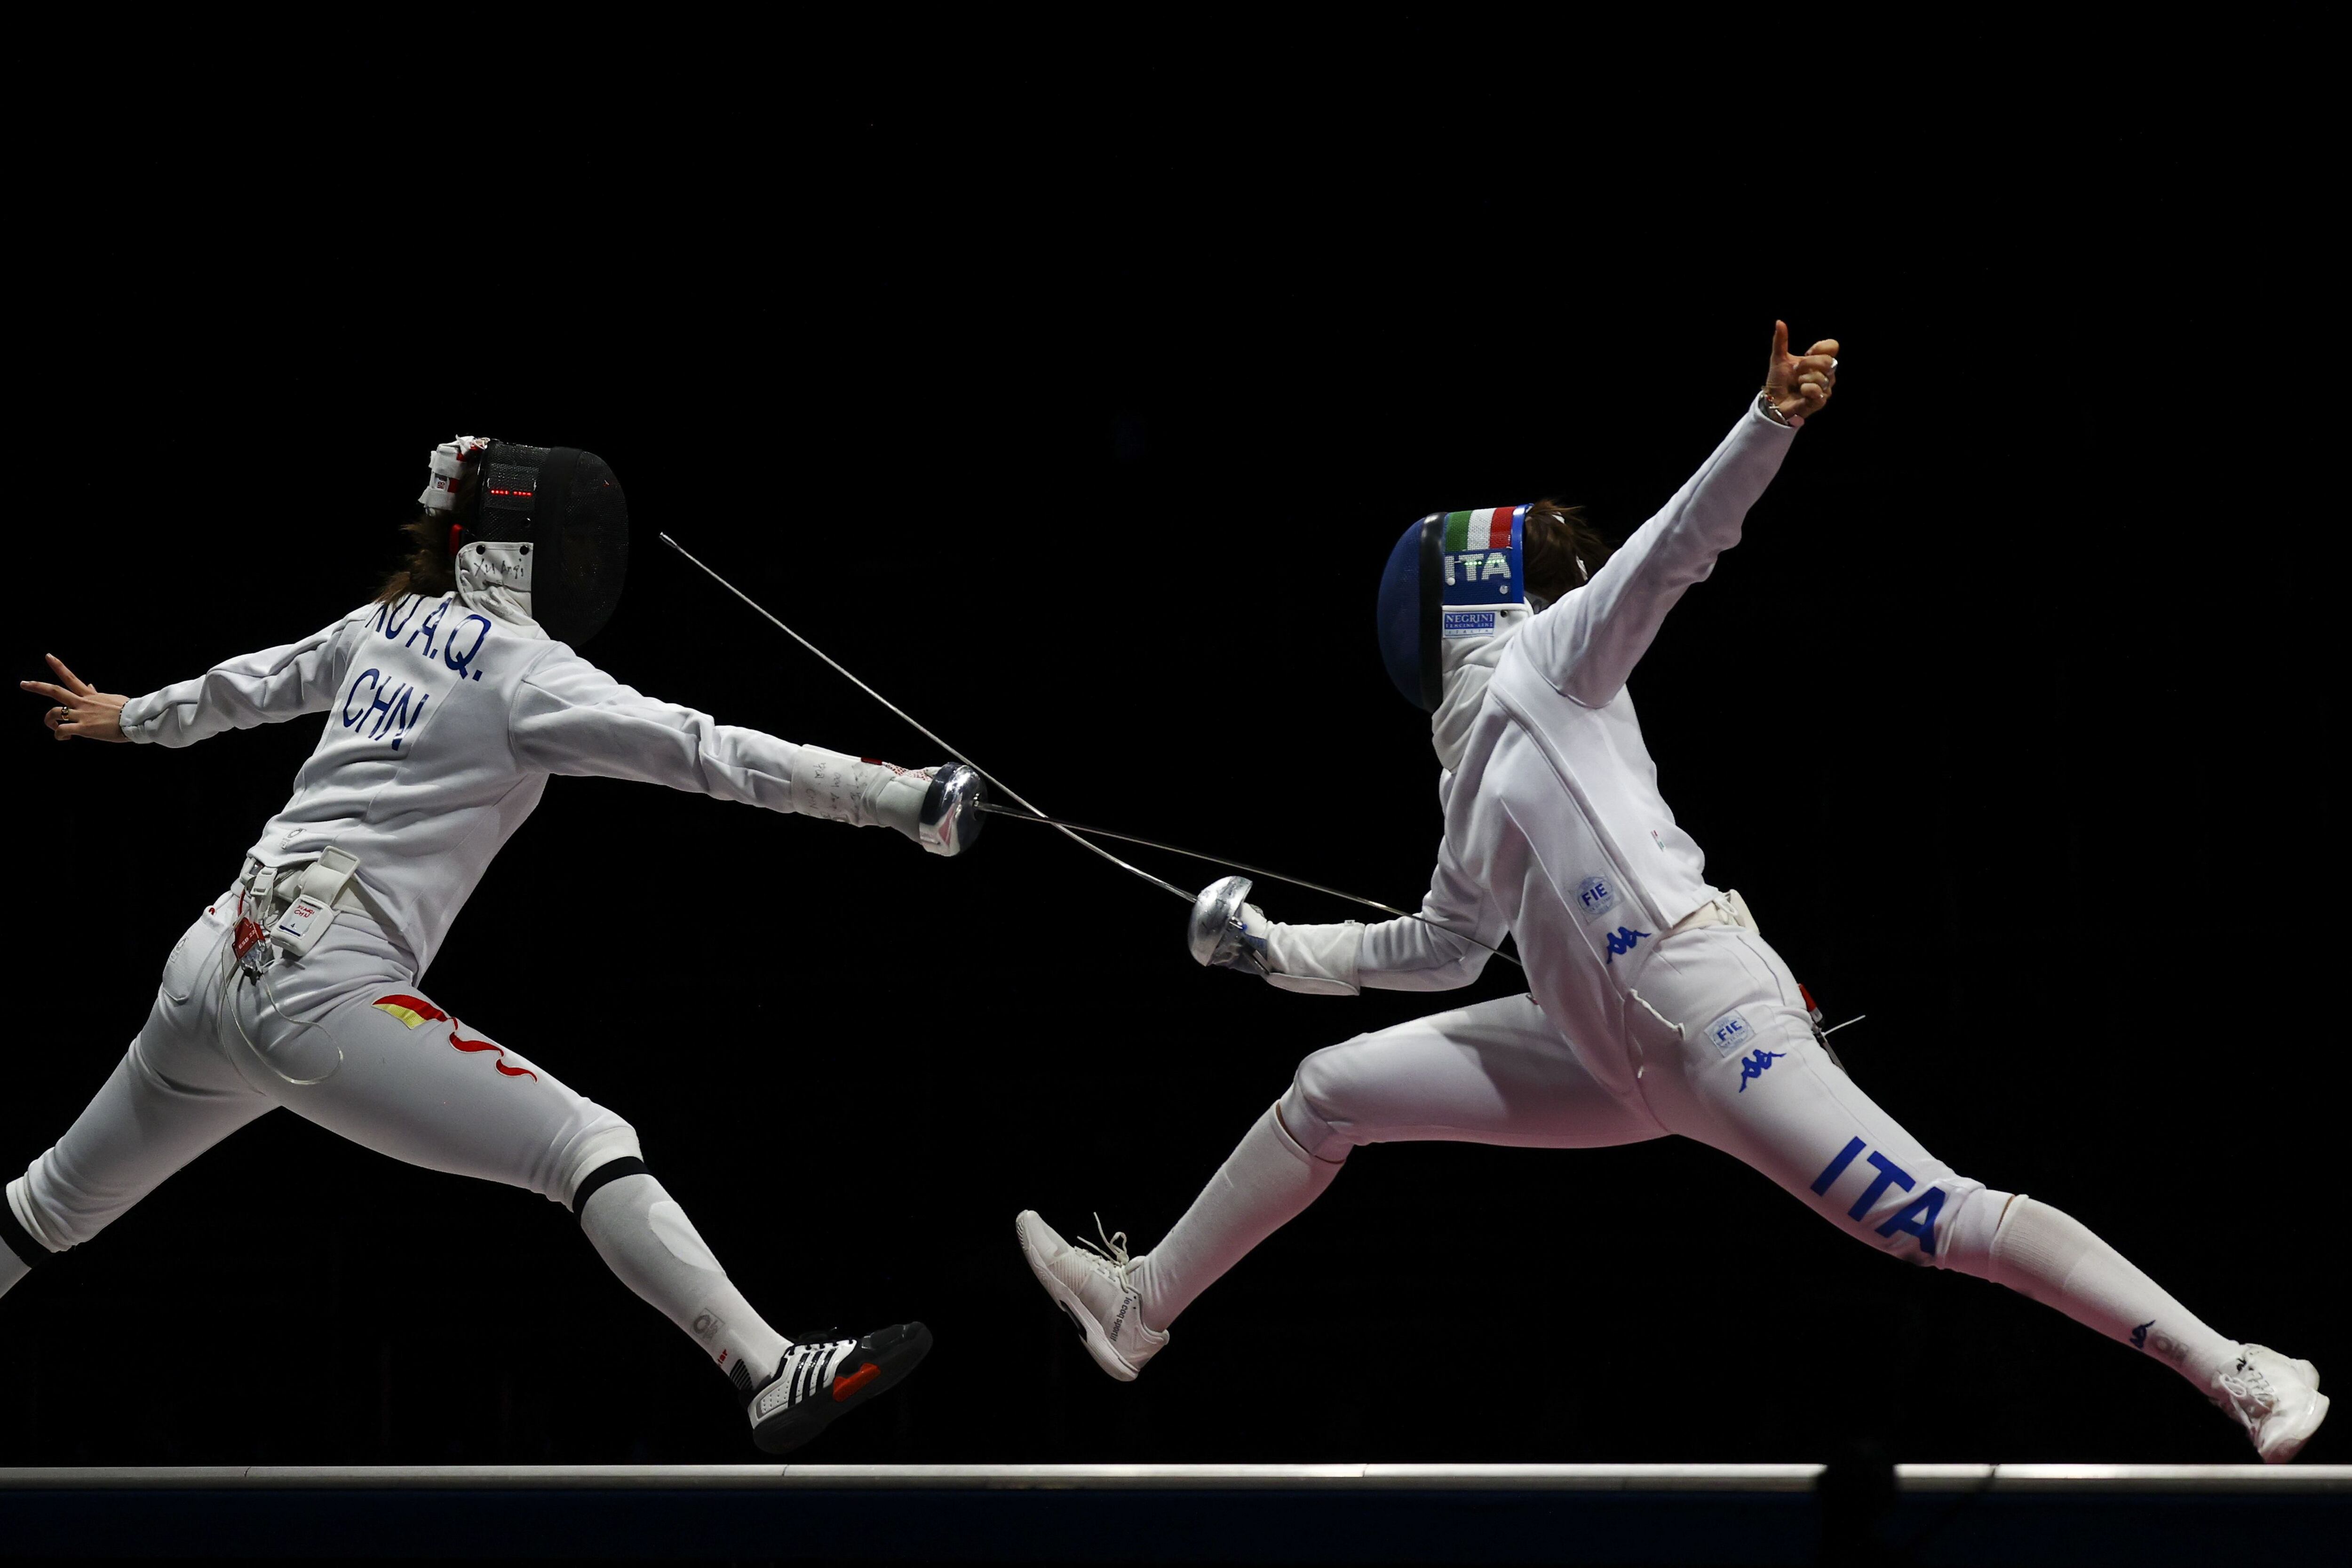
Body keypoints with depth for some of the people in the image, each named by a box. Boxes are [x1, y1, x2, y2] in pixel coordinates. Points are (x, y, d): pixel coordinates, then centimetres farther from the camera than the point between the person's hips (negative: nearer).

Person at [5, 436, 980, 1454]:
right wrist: (891, 796, -20)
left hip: (212, 975, 8)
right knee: (592, 1150, -12)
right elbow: (706, 753, -15)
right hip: (323, 997, -8)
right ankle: (772, 1378, -26)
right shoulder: (521, 672, -6)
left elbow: (254, 685, 35)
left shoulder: (387, 625, 16)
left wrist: (133, 719, 53)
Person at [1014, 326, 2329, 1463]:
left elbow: (1676, 550, -11)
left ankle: (2235, 1371, -16)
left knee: (1939, 1223, -16)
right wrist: (1274, 948, 32)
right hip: (1611, 1055, 8)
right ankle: (1141, 1307, 23)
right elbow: (1452, 946, 35)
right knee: (1331, 1092, 12)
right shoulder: (1481, 756, 23)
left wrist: (1774, 422, -27)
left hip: (1712, 1015, -8)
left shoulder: (1548, 660, 3)